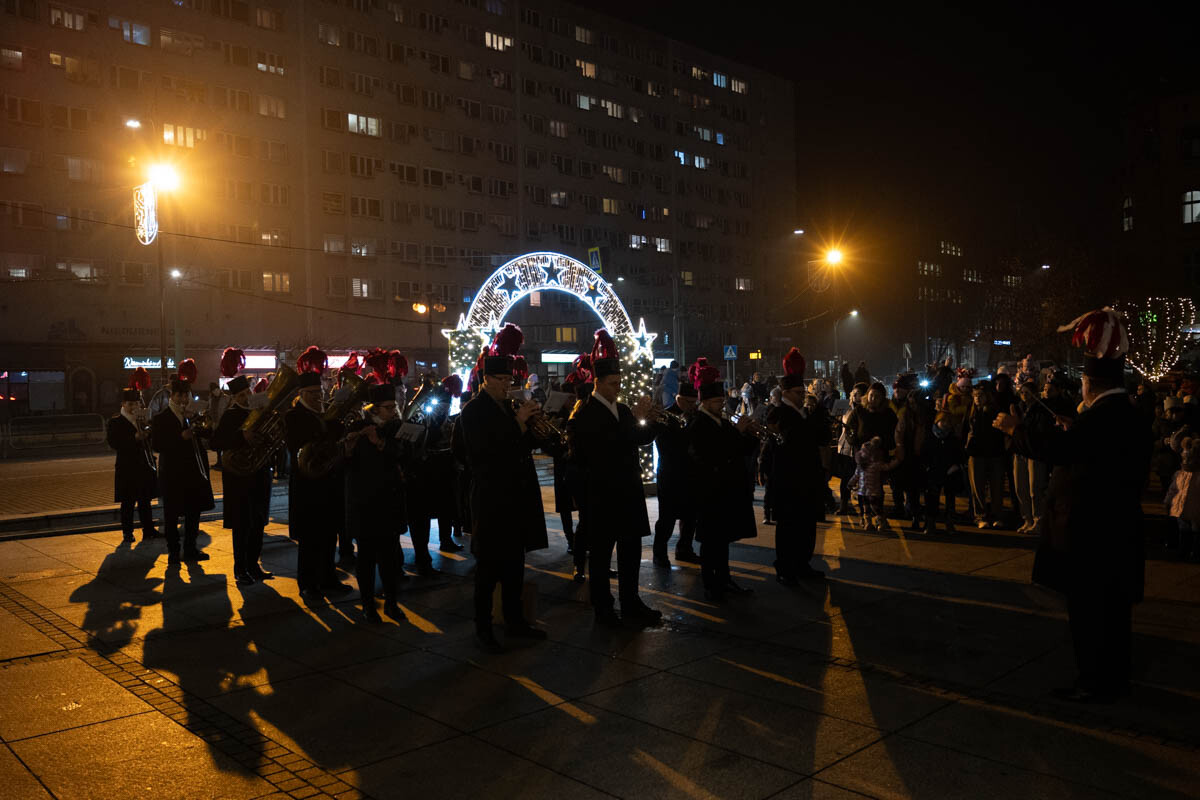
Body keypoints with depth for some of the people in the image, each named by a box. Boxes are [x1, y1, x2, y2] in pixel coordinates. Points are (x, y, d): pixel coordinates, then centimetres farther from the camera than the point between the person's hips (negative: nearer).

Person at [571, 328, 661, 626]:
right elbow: (610, 445, -23)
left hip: (628, 493, 7)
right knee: (601, 554, 4)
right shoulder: (586, 415, -12)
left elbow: (642, 438, 11)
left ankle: (631, 604, 24)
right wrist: (636, 419, -20)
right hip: (602, 495, -7)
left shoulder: (623, 410, 12)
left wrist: (648, 420, -9)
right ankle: (602, 609, 14)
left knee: (631, 552, 13)